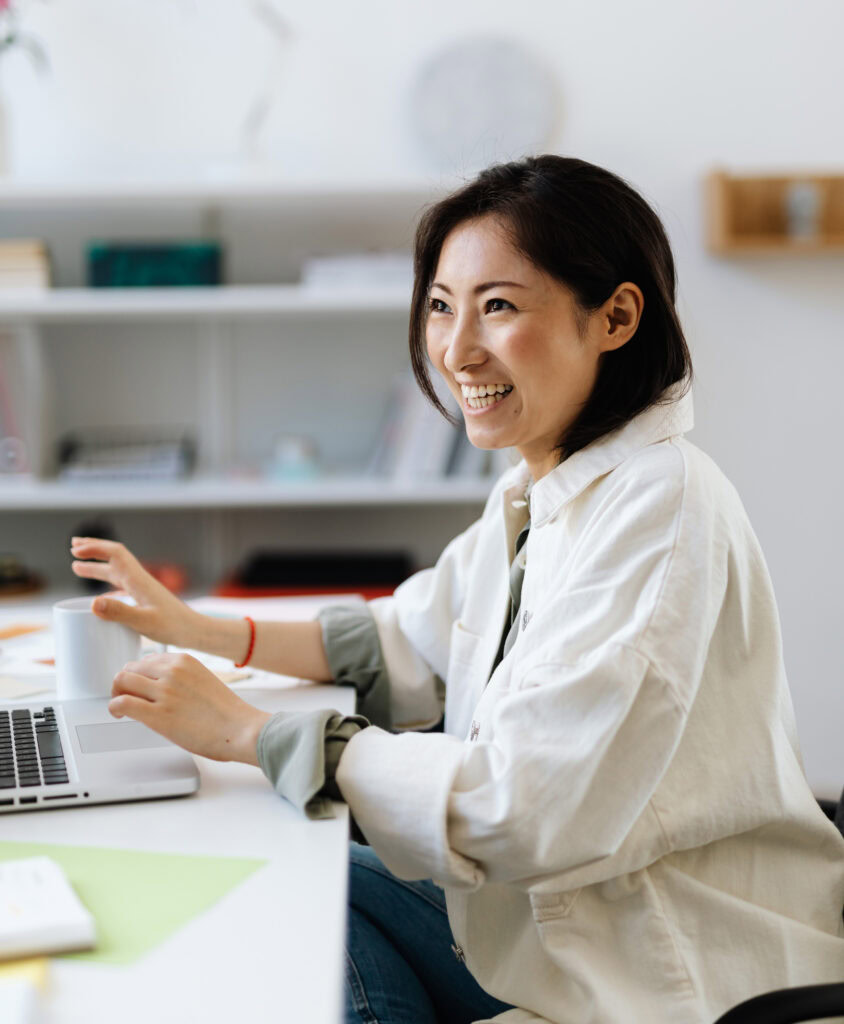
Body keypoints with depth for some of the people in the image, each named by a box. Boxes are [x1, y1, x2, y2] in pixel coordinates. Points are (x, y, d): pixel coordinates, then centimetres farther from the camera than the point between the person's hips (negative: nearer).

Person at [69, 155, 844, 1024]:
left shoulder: (660, 513, -23)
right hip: (559, 919, 8)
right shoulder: (535, 493, 6)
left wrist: (246, 733, -21)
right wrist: (197, 630, 12)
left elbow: (518, 804, -27)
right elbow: (412, 641, 20)